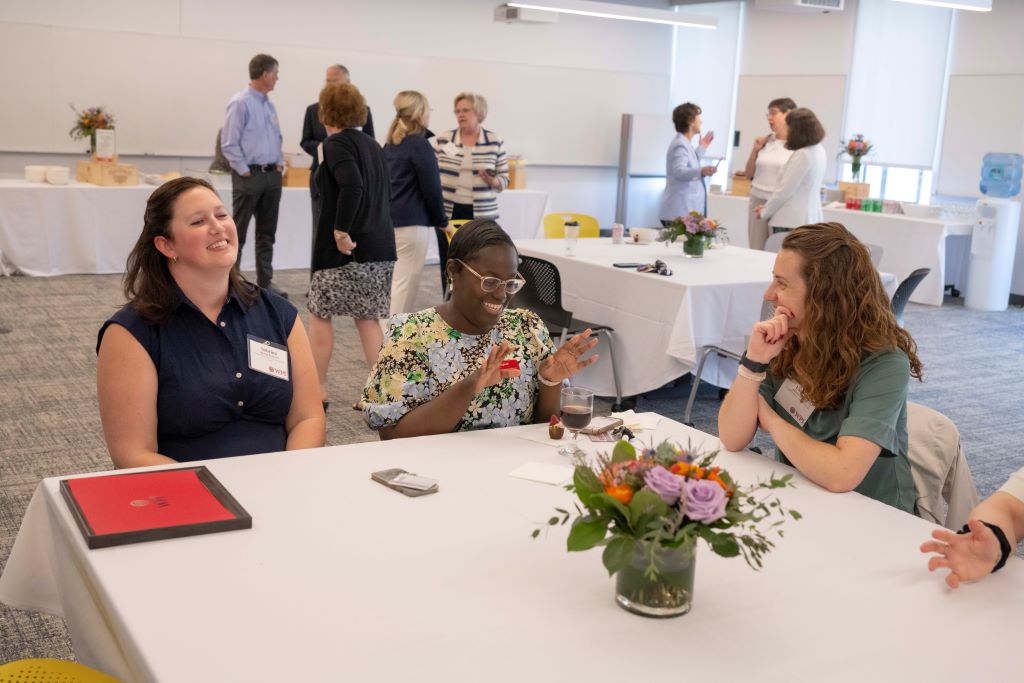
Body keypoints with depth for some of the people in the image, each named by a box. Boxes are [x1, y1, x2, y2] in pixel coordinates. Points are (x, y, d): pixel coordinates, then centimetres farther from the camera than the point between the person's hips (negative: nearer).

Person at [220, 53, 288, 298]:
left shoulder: (269, 104, 12)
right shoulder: (240, 103, -11)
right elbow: (229, 144, -13)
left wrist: (279, 164, 9)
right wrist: (245, 171, -13)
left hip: (272, 176, 8)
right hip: (249, 176, -8)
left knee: (267, 232, 10)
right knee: (238, 232, -2)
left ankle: (265, 282, 17)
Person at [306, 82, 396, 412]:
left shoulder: (337, 143, -9)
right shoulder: (371, 144, 15)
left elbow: (352, 186, -25)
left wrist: (341, 230, -22)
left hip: (346, 247, -7)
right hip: (381, 246, 7)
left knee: (319, 314, 7)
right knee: (368, 319, 10)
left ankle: (318, 390, 13)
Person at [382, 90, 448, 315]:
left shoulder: (390, 144, 13)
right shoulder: (419, 144, -12)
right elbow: (431, 188, -12)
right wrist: (441, 221, -1)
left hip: (391, 219, 9)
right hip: (412, 222, -9)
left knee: (396, 279, 15)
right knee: (406, 282, -6)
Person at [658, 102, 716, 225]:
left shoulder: (684, 144, 19)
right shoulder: (680, 145, -14)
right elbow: (679, 172, -30)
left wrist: (702, 147, 43)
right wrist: (701, 172, -46)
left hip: (684, 211, 11)